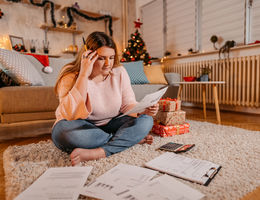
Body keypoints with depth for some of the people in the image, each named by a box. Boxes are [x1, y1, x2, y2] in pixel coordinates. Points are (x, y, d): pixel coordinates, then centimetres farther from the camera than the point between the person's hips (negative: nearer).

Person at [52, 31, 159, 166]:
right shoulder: (70, 75, -14)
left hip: (110, 126, 3)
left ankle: (98, 153, -28)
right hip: (81, 129, -1)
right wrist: (84, 75, -30)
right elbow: (70, 115, -28)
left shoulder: (119, 72, -3)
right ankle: (132, 138, -20)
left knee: (146, 120, -16)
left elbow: (128, 105, -1)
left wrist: (143, 110, -24)